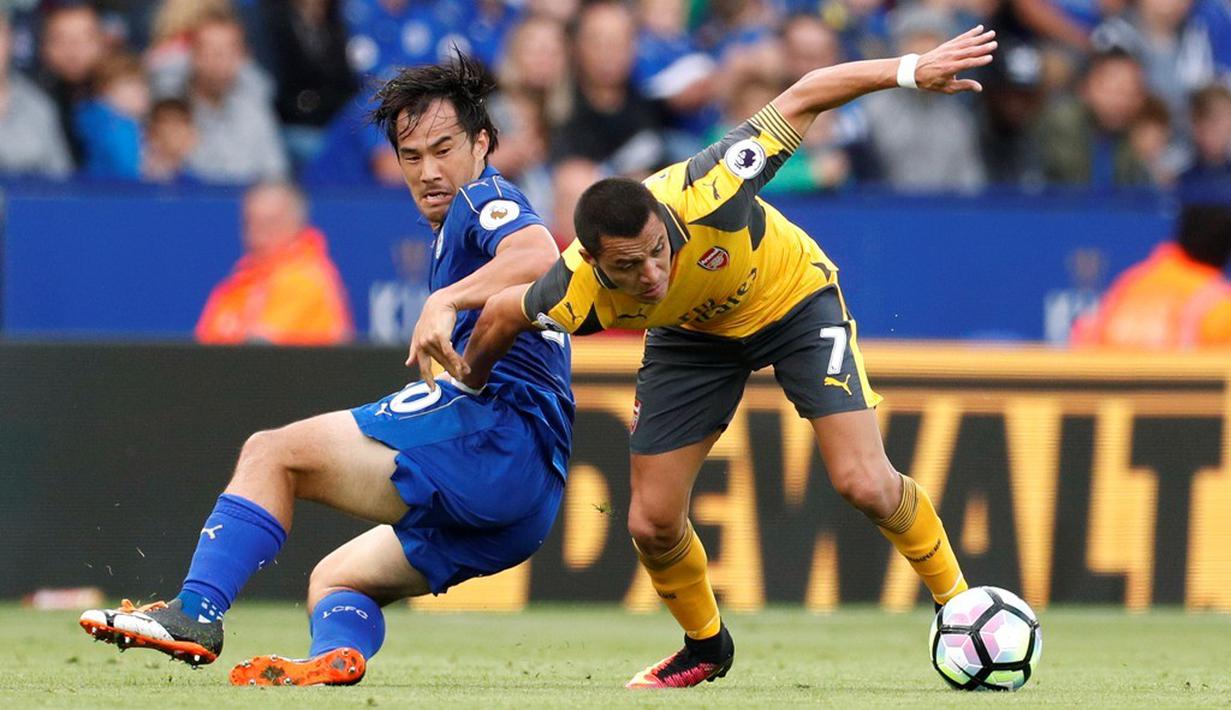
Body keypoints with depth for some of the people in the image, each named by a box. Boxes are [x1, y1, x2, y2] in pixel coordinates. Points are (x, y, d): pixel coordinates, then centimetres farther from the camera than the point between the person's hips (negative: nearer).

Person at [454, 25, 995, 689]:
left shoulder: (700, 195, -42)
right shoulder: (576, 295, -34)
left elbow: (802, 99, -33)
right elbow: (502, 313, -10)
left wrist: (910, 70, -39)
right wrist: (467, 384, 7)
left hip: (793, 299, -2)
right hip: (693, 334, 2)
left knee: (865, 484, -16)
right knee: (652, 523, 0)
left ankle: (958, 600, 11)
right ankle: (705, 648, 31)